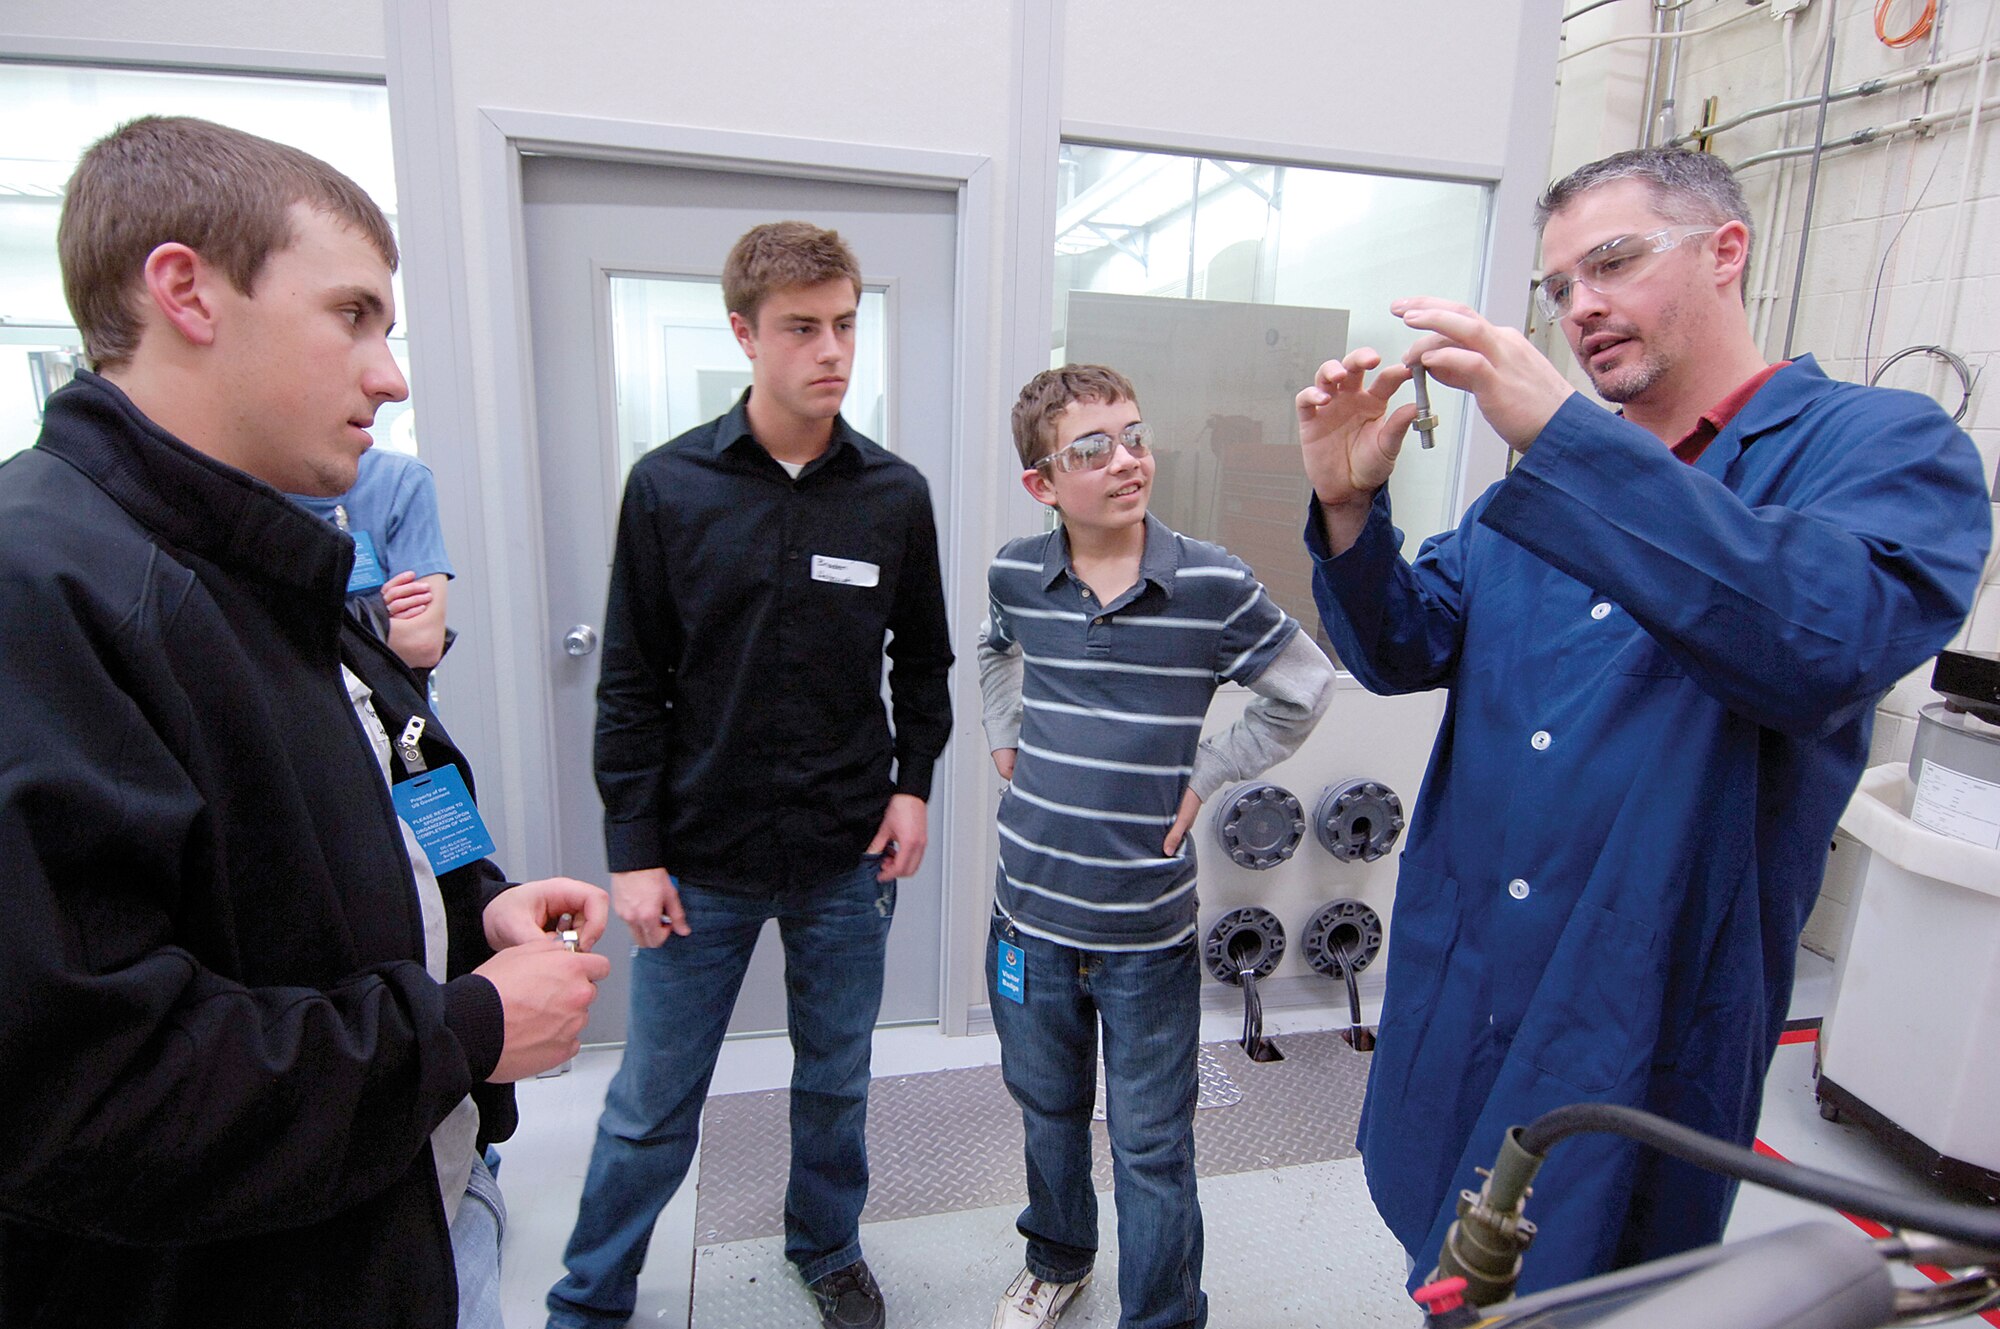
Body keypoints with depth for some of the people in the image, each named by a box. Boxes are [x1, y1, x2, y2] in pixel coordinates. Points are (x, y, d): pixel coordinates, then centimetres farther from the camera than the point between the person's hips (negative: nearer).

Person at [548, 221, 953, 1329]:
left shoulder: (896, 495, -1)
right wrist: (633, 850, -5)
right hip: (702, 858, -1)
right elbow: (631, 686, -3)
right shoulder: (668, 486, -6)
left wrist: (913, 785, 0)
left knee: (835, 1083, 19)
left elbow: (923, 662, 9)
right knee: (651, 1105, 12)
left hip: (847, 859, 2)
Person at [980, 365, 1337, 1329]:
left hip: (1149, 926, -3)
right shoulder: (1016, 574, -5)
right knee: (1046, 1108, 25)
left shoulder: (1211, 585, -14)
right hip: (1032, 912, 3)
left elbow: (1305, 689, 0)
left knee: (1152, 1148, 12)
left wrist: (1205, 775, -4)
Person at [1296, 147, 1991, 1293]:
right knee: (1451, 1275, 23)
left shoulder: (1885, 445, -6)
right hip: (1456, 983, 5)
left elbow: (1833, 642, -29)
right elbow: (1407, 651, 4)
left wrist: (1564, 437, -31)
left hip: (1640, 1016, -5)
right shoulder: (1553, 470, 10)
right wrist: (1350, 507, -15)